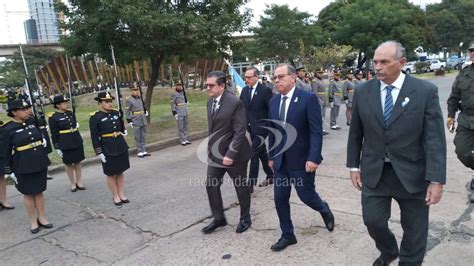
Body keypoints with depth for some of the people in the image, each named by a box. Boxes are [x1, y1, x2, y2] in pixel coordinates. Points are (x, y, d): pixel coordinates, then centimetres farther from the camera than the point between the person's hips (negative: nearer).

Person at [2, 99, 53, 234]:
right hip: (23, 167, -4)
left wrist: (44, 159, 16)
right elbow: (6, 153, -7)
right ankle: (33, 221, 22)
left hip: (40, 164, 4)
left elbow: (42, 138, 16)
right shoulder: (8, 129, -10)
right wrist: (9, 171, -5)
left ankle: (42, 218, 25)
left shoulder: (33, 123, 3)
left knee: (39, 191, 13)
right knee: (28, 193, 9)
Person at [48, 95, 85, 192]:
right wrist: (57, 148, -9)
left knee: (78, 162, 10)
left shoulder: (70, 113, 6)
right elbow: (54, 134, -8)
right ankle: (73, 184, 21)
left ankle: (79, 182, 22)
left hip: (77, 142, 5)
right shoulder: (53, 117, -9)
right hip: (65, 145, -4)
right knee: (69, 164, 8)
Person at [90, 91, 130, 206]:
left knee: (120, 172, 13)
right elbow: (94, 137, -11)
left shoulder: (116, 113, 6)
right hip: (107, 149, -5)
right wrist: (99, 153, -13)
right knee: (111, 174, 8)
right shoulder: (95, 117, -10)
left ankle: (121, 194, 26)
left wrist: (123, 131, 1)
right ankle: (115, 196, 23)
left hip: (121, 147, 5)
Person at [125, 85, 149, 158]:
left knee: (143, 136, 10)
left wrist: (145, 111, 13)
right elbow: (127, 112, -8)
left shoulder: (140, 98, 8)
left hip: (144, 121, 6)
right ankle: (139, 151, 11)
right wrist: (129, 121, -11)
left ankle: (144, 151, 19)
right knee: (138, 138, 1)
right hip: (136, 122, -6)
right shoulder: (129, 100, -9)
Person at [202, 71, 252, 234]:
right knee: (211, 185, 8)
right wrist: (211, 148, 11)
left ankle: (245, 218, 30)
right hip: (215, 153, 7)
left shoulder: (235, 102, -19)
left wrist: (230, 154, -23)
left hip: (234, 154, -7)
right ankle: (218, 218, 26)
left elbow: (240, 131, -20)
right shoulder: (210, 102, 6)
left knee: (241, 187, 10)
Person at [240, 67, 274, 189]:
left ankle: (251, 184, -2)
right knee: (262, 153, 17)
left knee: (254, 154, -8)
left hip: (260, 128, -7)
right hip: (251, 128, 7)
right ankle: (270, 176, 33)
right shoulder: (245, 90, 6)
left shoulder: (265, 90, -12)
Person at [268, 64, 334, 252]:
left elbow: (316, 131, -15)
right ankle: (287, 235, 25)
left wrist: (313, 158, -22)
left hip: (302, 159, -5)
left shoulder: (308, 98, -13)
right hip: (280, 160, 5)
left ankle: (324, 210, 41)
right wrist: (271, 156, 13)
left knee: (306, 195, 6)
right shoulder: (273, 101, 6)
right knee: (280, 199, 7)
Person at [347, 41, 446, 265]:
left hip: (412, 173, -1)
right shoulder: (362, 92, -1)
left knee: (414, 230, 11)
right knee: (373, 220, 4)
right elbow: (355, 134, 6)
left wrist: (436, 180, -14)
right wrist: (353, 166, 6)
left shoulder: (425, 91, -8)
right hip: (374, 172, 2)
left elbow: (435, 139, -11)